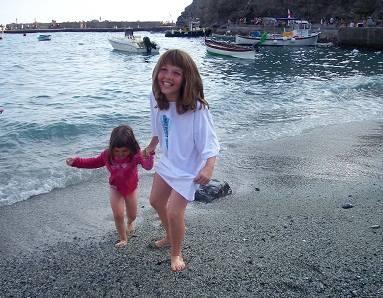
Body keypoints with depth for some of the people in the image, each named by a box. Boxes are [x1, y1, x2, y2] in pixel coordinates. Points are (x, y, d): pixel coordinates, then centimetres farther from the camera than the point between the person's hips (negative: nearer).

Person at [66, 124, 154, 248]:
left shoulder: (136, 155, -30)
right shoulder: (107, 155, -22)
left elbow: (148, 166, -46)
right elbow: (94, 162, -4)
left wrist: (149, 155, -67)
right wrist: (76, 161, -11)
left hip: (131, 188, 0)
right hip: (116, 188, 1)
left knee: (132, 214, 16)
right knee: (118, 215, -7)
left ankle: (130, 222, 55)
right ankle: (123, 239, 15)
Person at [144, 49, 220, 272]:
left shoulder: (196, 108, -32)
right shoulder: (156, 98, -13)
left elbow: (210, 141, -27)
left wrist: (209, 167, -42)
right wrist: (152, 145, 22)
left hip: (189, 168, -7)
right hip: (168, 160, 7)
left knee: (174, 212, -6)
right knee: (156, 201, 23)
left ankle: (176, 253, 24)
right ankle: (170, 236, 51)